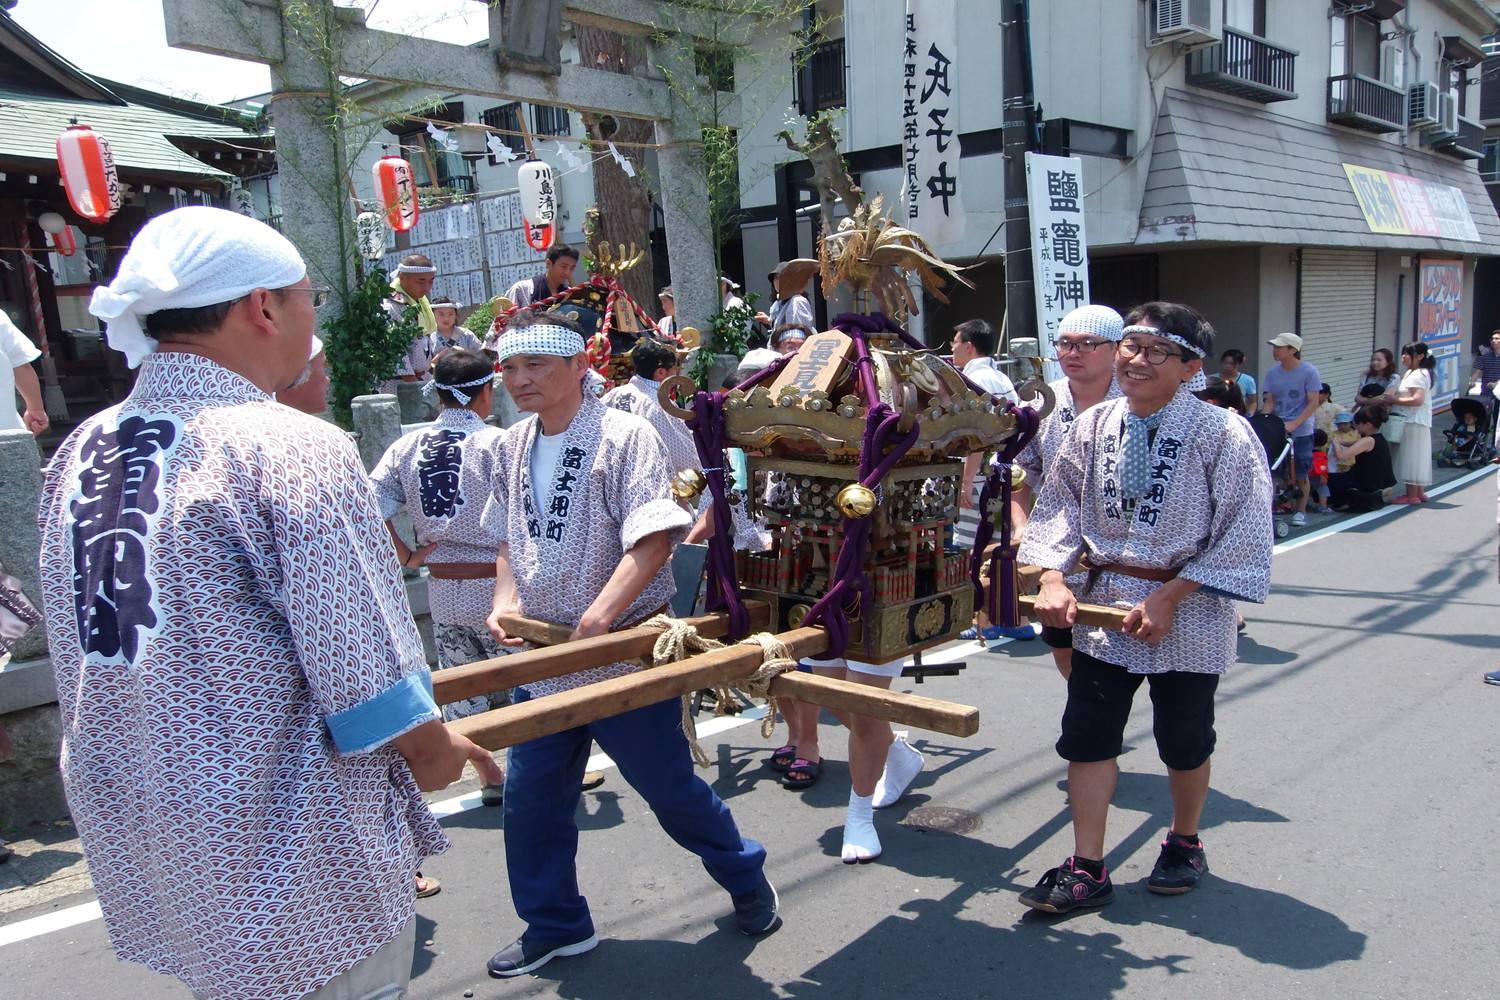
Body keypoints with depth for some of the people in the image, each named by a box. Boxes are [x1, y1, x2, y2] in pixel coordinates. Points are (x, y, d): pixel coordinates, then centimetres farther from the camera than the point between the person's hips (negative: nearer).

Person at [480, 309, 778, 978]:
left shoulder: (624, 435, -13)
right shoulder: (512, 448, 7)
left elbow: (652, 540, -22)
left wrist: (598, 618, -29)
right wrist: (505, 599, 0)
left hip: (625, 652, -6)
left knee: (669, 785, 8)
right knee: (530, 798, 11)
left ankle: (746, 880, 34)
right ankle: (554, 926, 33)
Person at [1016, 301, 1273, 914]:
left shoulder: (1223, 435, -13)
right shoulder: (1093, 426, -1)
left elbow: (1245, 535, -13)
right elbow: (1059, 506, 3)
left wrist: (1169, 597, -17)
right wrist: (1053, 580, -12)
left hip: (1188, 613, -3)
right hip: (1102, 603, 3)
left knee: (1183, 739, 14)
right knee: (1087, 733, 2)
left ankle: (1184, 845, 41)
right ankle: (1087, 870, 15)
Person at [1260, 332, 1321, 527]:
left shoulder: (1309, 372, -7)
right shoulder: (1273, 373, 5)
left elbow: (1313, 403, -10)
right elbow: (1269, 402, 7)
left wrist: (1294, 424, -20)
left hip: (1301, 432, -3)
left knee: (1300, 475, 5)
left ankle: (1301, 511, 16)